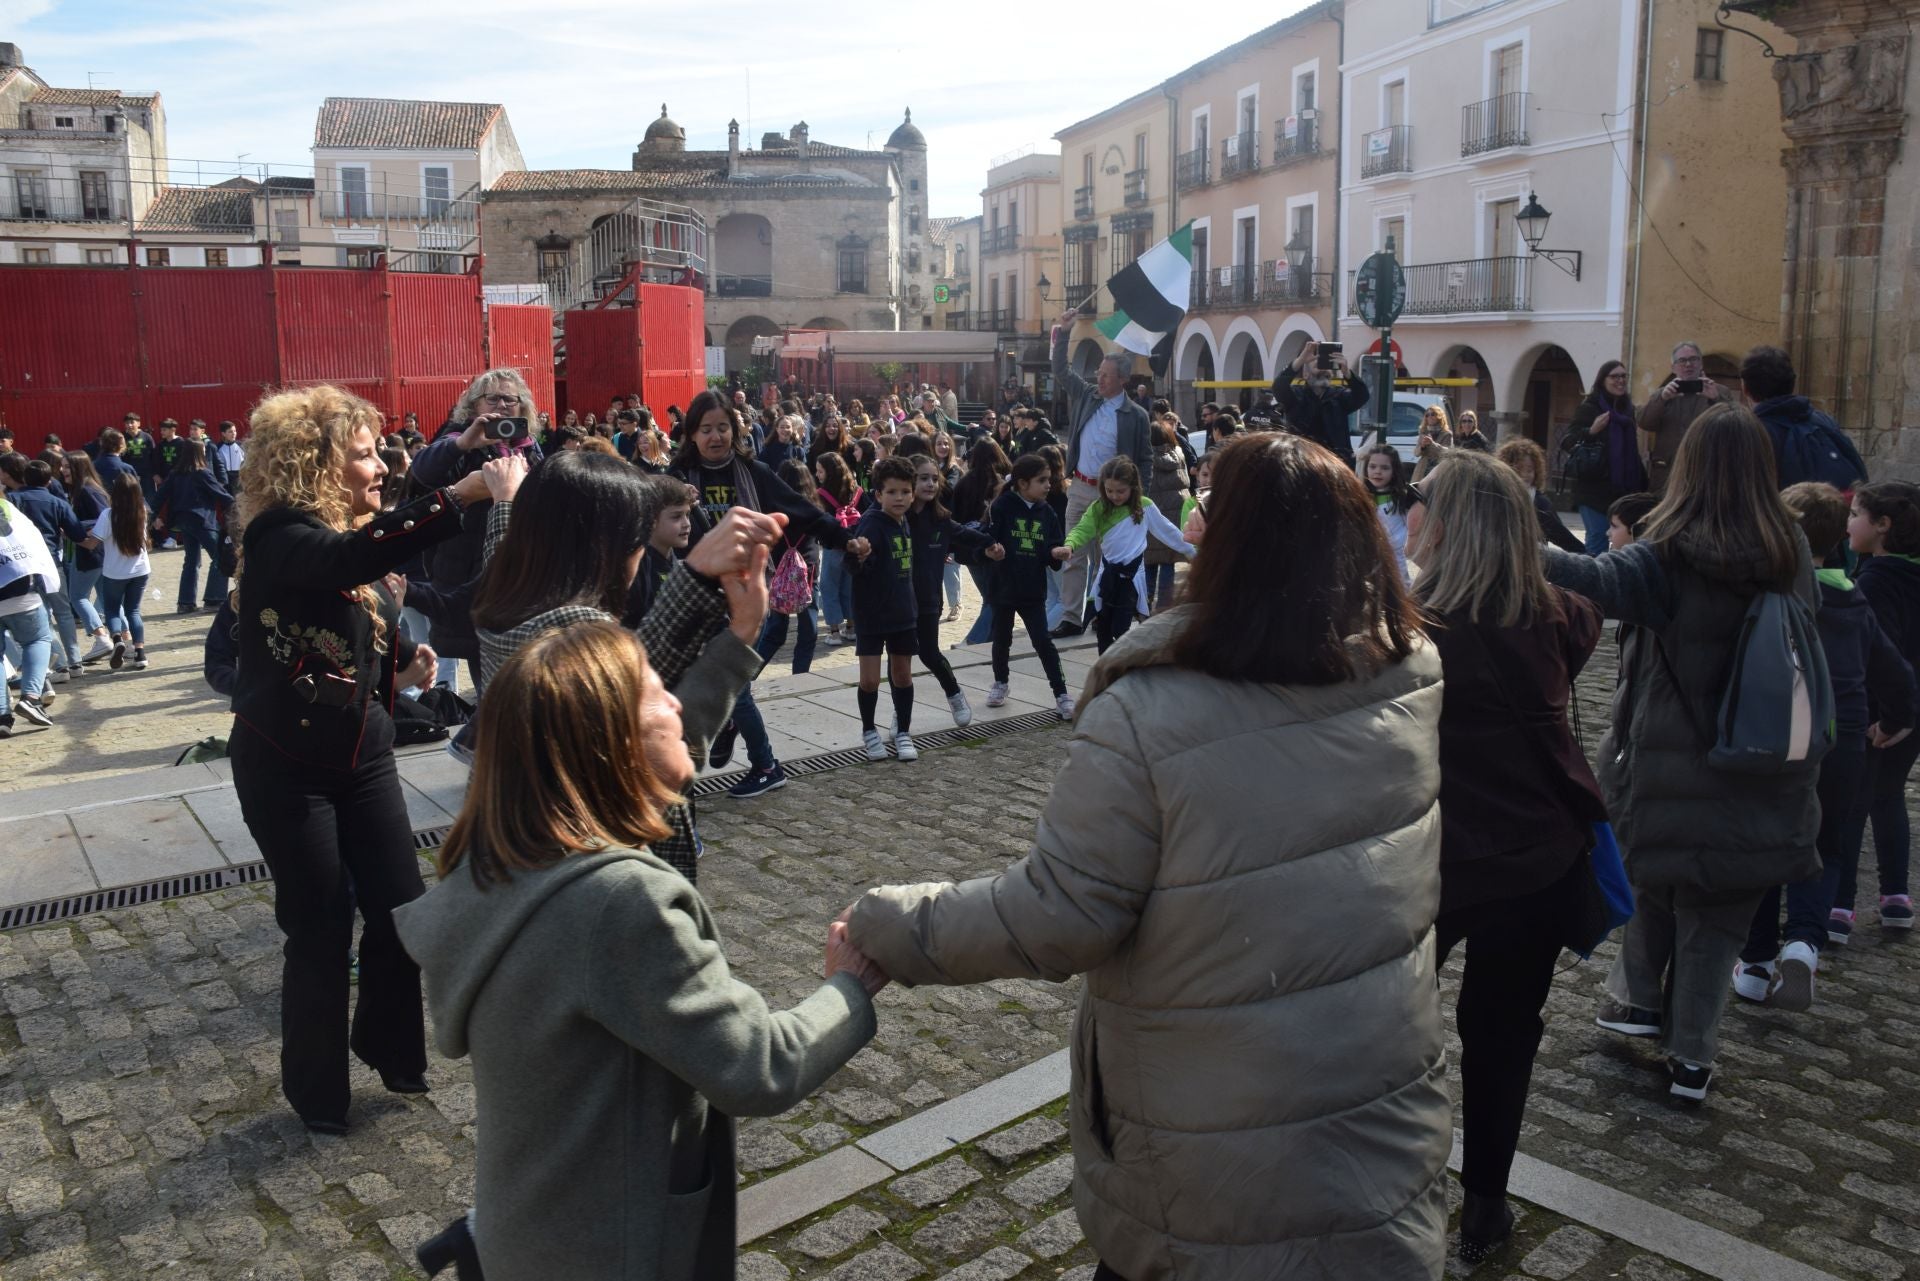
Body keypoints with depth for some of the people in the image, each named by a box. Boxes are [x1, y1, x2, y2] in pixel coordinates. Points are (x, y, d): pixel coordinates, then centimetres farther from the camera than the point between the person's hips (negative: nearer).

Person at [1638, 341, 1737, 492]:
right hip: (1666, 474, 2)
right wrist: (1662, 398, -19)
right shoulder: (1662, 394, 16)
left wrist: (1715, 399, -20)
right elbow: (1645, 423, -1)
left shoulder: (1721, 393, 10)